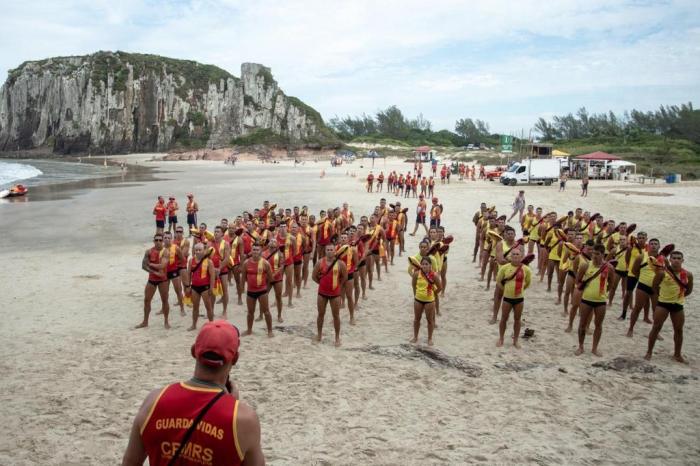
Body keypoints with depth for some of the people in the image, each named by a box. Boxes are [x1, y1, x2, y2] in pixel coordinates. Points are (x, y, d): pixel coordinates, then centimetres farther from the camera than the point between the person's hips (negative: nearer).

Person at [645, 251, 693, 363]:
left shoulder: (688, 274, -4)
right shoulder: (663, 272, -12)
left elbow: (689, 290, 12)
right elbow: (655, 286, 0)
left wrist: (678, 295, 8)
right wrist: (662, 295, 6)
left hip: (678, 305, 3)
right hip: (663, 303, -3)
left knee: (679, 330, 9)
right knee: (656, 327, -2)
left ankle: (677, 354, 23)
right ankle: (649, 352, 8)